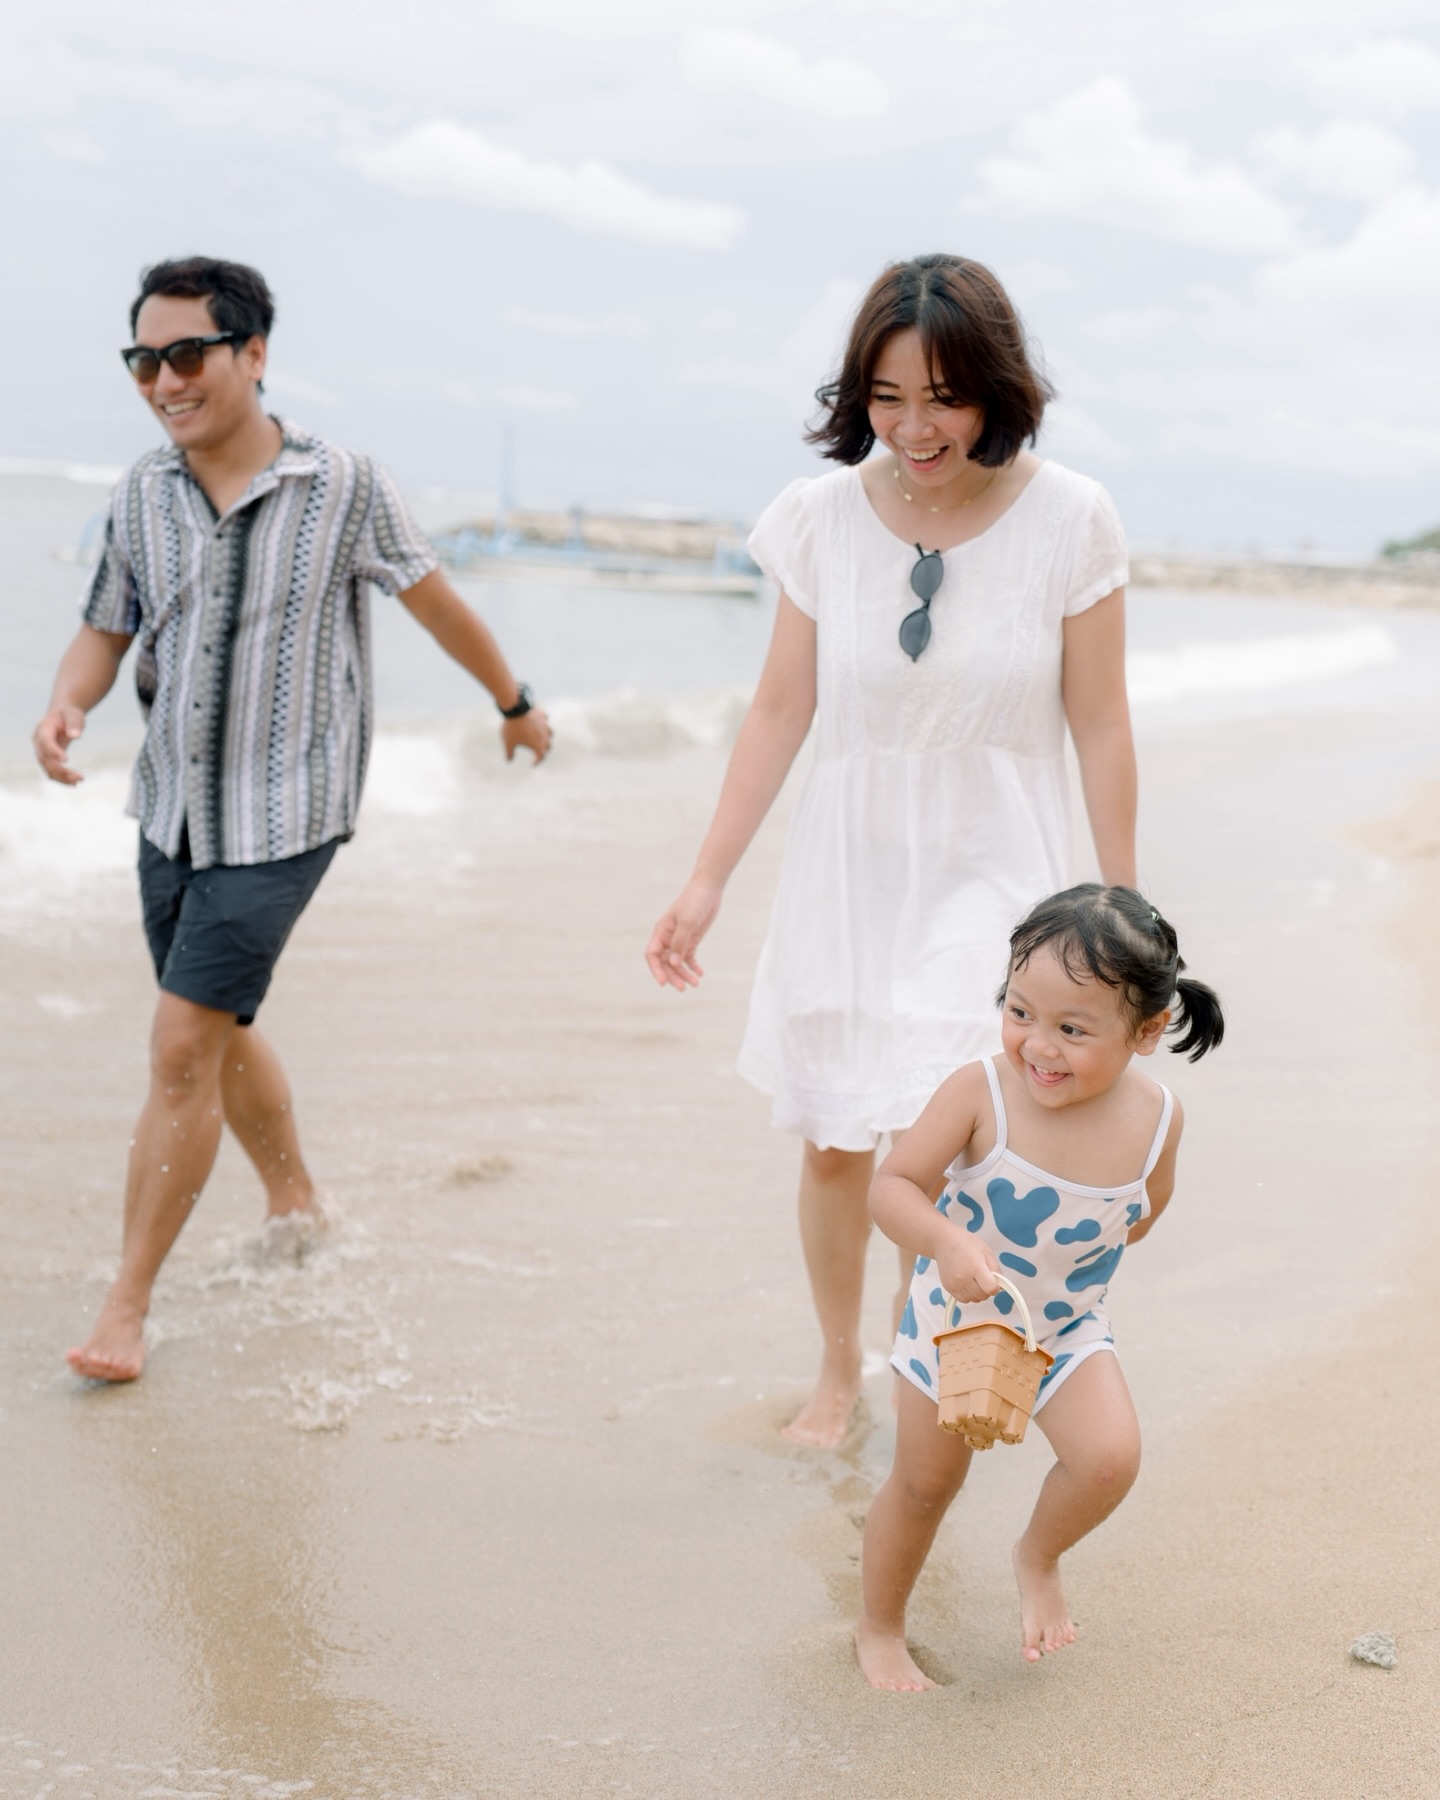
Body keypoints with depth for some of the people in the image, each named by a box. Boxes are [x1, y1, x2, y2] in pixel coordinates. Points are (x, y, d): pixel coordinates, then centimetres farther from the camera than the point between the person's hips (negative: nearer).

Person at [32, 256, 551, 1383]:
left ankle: (128, 1306, -1)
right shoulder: (144, 496, 0)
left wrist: (515, 702, 17)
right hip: (172, 809, 5)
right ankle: (296, 1206, 43)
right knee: (222, 1030, 18)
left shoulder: (343, 488, -11)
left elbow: (436, 602, 4)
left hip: (280, 819, -5)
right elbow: (105, 630, 10)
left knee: (185, 1047, -11)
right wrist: (67, 705, -12)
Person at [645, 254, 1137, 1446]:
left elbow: (1100, 729, -4)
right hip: (851, 870, 3)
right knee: (833, 1146, 10)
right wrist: (708, 881, 3)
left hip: (996, 877, -2)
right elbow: (782, 709, 3)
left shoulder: (1070, 521, -11)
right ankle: (839, 1370, 34)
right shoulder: (823, 517, -6)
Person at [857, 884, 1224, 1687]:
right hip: (955, 1319, -2)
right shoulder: (980, 1093, -28)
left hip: (1069, 1327, 2)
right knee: (925, 1483, 11)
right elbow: (894, 1184, -27)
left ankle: (1040, 1558, 15)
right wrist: (946, 1240, -42)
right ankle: (880, 1630, 36)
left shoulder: (1157, 1116, -18)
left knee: (1110, 1456, -18)